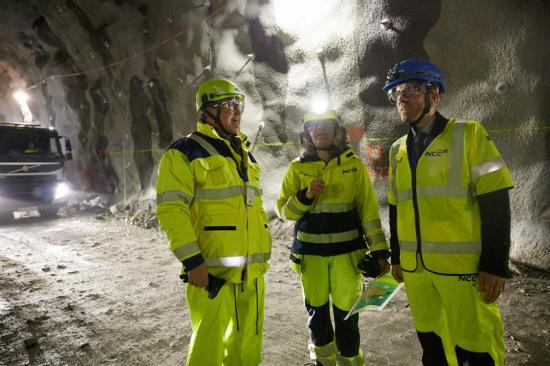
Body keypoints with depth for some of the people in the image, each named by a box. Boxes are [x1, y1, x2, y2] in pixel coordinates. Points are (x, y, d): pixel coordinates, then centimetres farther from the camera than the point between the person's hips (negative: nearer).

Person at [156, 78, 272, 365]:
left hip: (251, 269, 7)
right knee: (210, 342, 2)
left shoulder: (245, 154, 16)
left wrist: (263, 252, 19)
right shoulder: (185, 152, -7)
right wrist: (192, 261, -20)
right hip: (212, 269, -7)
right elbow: (171, 210, -15)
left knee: (248, 342, 17)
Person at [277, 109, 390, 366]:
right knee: (317, 312, 14)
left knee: (347, 314, 4)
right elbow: (283, 210, 2)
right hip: (310, 252, 1)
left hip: (347, 251, -1)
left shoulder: (354, 164, 2)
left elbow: (368, 210, 2)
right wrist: (306, 196, -16)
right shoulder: (298, 167, 3)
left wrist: (379, 251, -2)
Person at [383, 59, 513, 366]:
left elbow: (495, 204, -9)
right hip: (414, 267, 5)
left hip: (463, 267, -5)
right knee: (430, 341, 17)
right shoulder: (398, 150, 11)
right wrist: (396, 256, 16)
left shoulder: (468, 134, -5)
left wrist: (495, 265, -13)